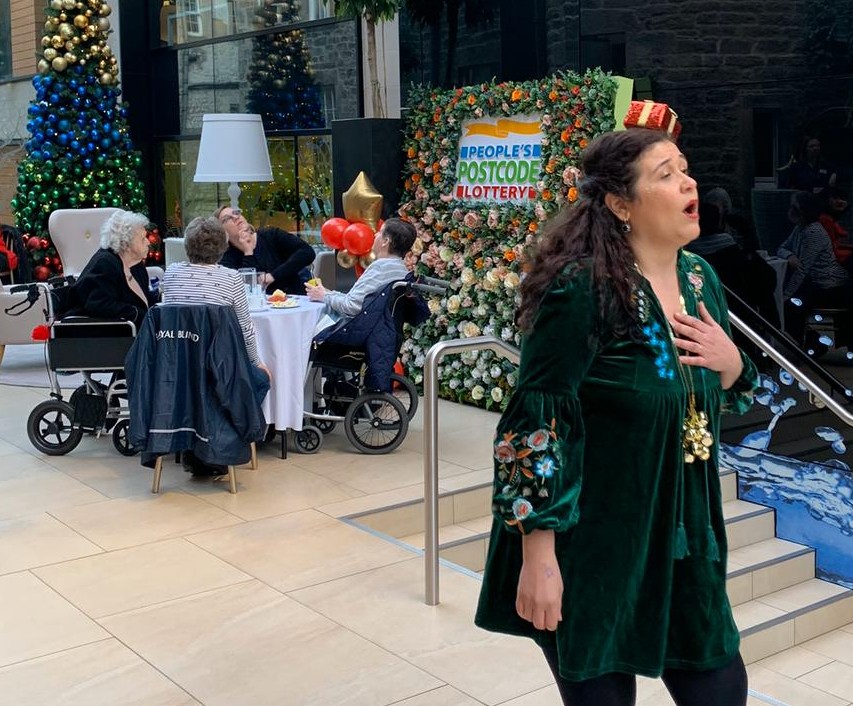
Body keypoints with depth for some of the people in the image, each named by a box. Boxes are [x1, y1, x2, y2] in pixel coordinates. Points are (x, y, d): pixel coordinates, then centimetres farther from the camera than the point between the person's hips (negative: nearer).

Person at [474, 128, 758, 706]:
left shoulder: (701, 279, 3)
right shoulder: (583, 289, -19)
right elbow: (533, 424, -20)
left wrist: (732, 363, -6)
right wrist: (538, 557, -21)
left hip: (684, 541, 7)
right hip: (589, 550, -7)